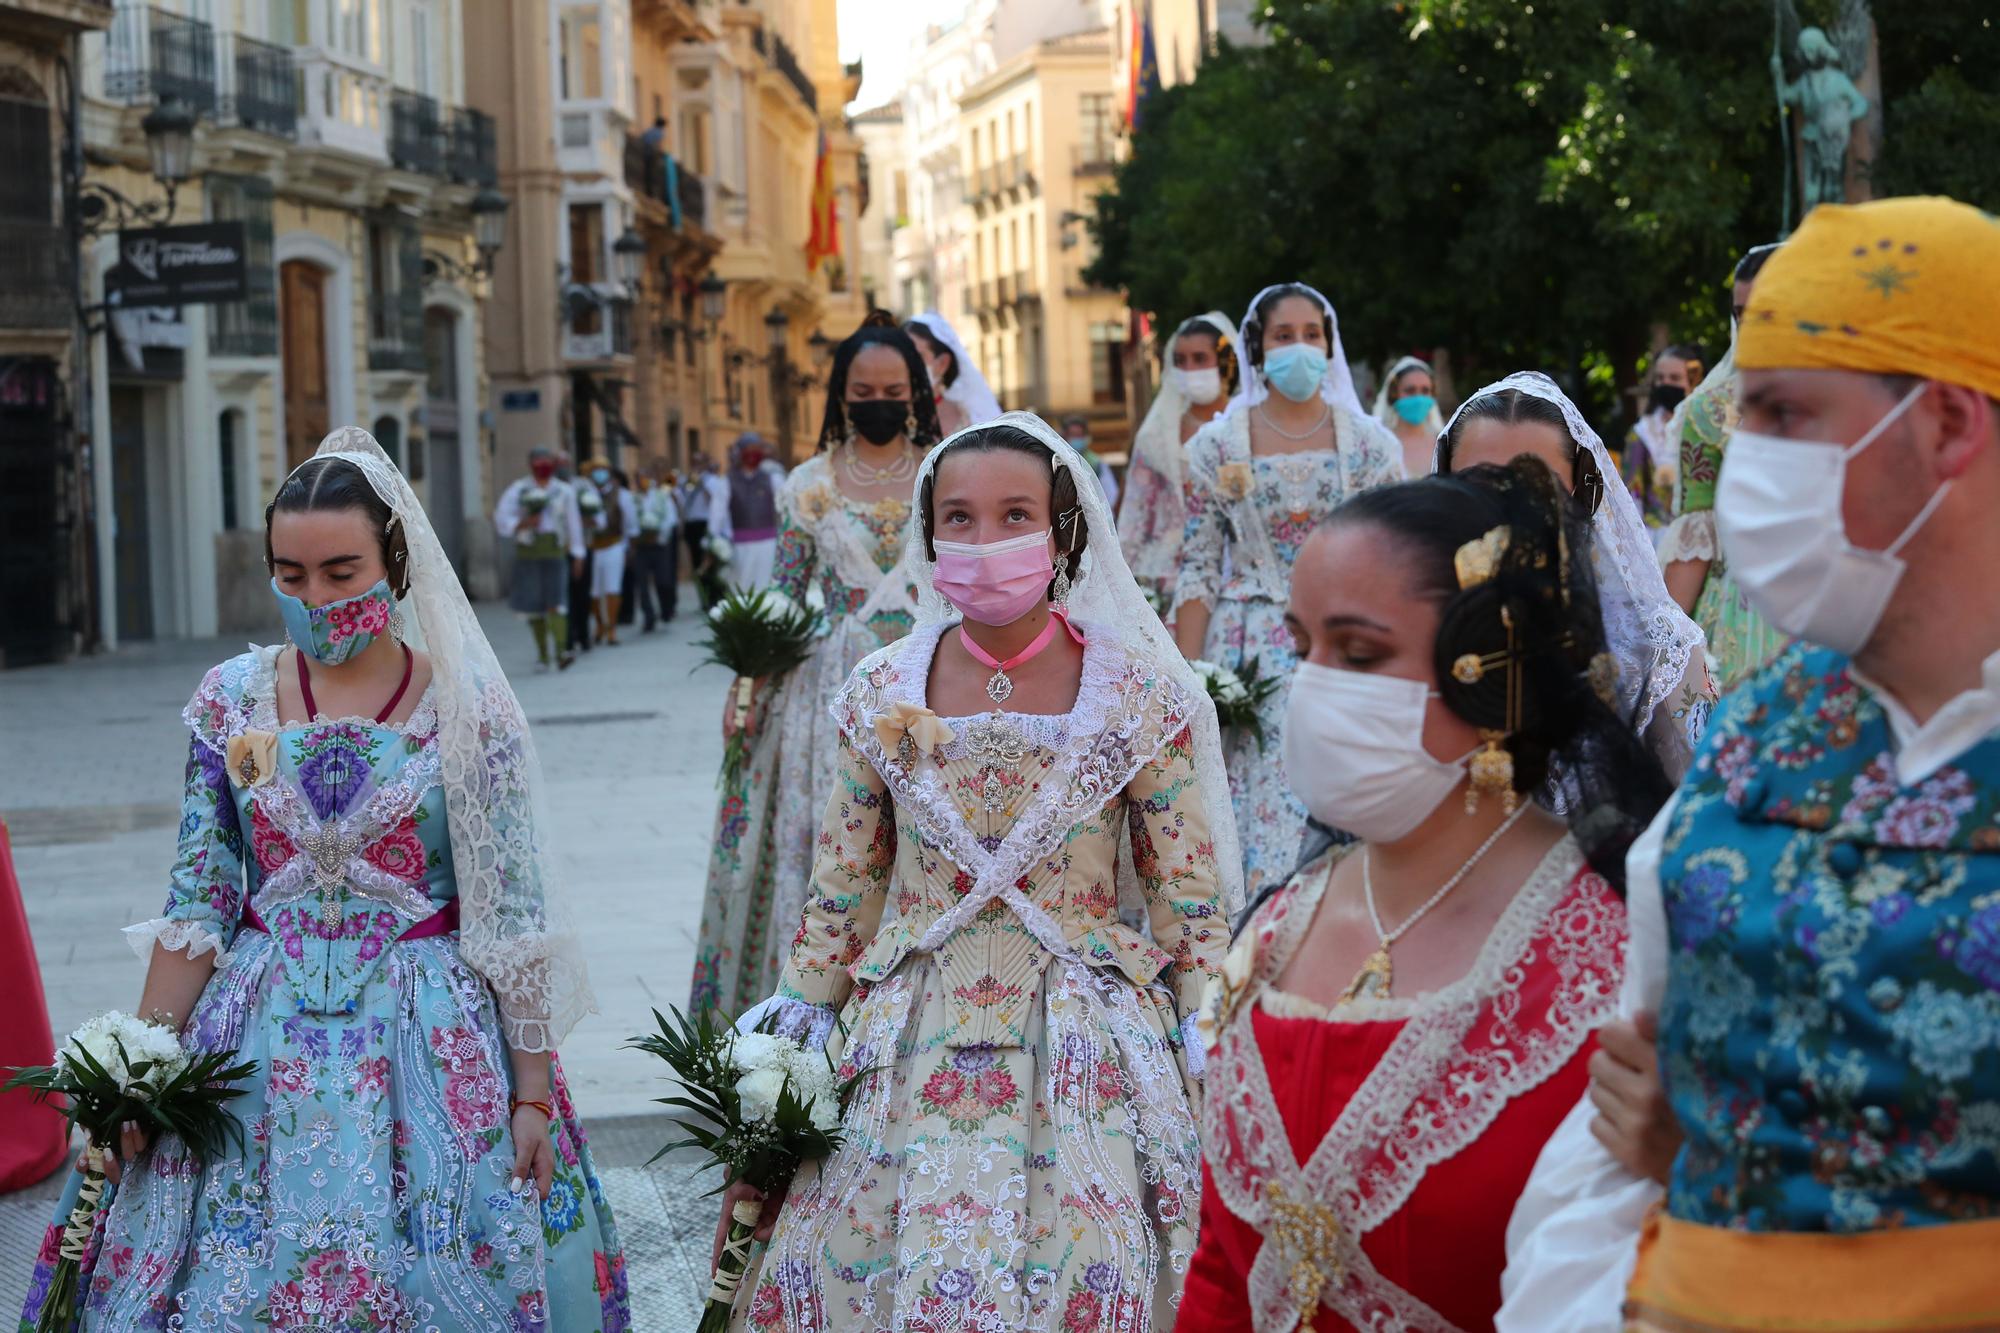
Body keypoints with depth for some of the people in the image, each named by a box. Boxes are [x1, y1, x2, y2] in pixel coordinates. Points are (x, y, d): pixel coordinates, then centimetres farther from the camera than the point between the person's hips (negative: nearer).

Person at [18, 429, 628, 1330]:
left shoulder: (468, 708, -5)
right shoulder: (232, 700, 2)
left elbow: (513, 916, -5)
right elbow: (197, 904, 4)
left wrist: (533, 1090, -8)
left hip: (434, 1041, -2)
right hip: (261, 1045, 2)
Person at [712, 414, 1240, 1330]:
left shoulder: (1139, 697, -5)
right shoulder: (880, 697, 1)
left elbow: (1192, 907, -1)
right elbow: (839, 895, 10)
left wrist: (1208, 1069, -2)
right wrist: (801, 1035, 9)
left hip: (1084, 1045, -2)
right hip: (911, 1042, 2)